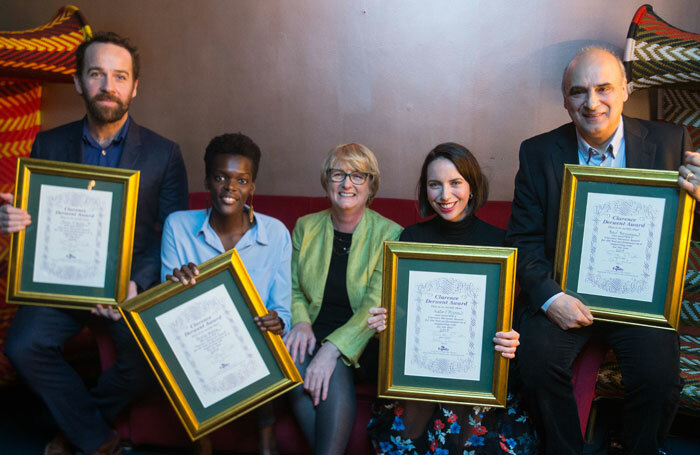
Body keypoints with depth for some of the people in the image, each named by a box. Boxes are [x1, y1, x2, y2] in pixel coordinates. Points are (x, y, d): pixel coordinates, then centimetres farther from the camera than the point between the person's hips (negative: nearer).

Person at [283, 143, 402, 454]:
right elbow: (294, 289, 14)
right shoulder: (306, 227, 9)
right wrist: (301, 322, -10)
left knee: (333, 369, -34)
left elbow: (378, 304, -14)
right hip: (314, 332, 3)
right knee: (294, 359, -29)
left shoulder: (389, 235, -4)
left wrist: (333, 347, -27)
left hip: (360, 340, -3)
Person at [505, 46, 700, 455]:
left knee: (659, 377, -20)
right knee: (537, 364, -22)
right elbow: (524, 239, -1)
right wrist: (549, 297, -16)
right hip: (562, 288, 0)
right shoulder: (539, 153, 1)